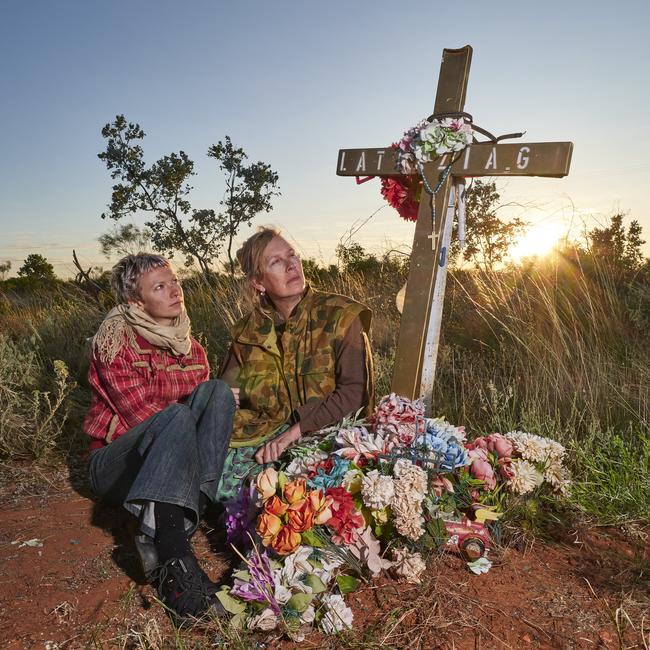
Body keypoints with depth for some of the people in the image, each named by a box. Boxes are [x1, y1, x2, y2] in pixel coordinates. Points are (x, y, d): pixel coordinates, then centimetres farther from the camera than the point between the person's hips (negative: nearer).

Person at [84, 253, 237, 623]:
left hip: (173, 462, 5)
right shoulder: (117, 333, -10)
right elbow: (139, 410, -18)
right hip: (116, 464, -5)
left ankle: (175, 528, -33)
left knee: (217, 391, -21)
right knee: (177, 416, -35)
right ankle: (173, 557, -49)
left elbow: (205, 392, 5)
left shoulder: (186, 341, 8)